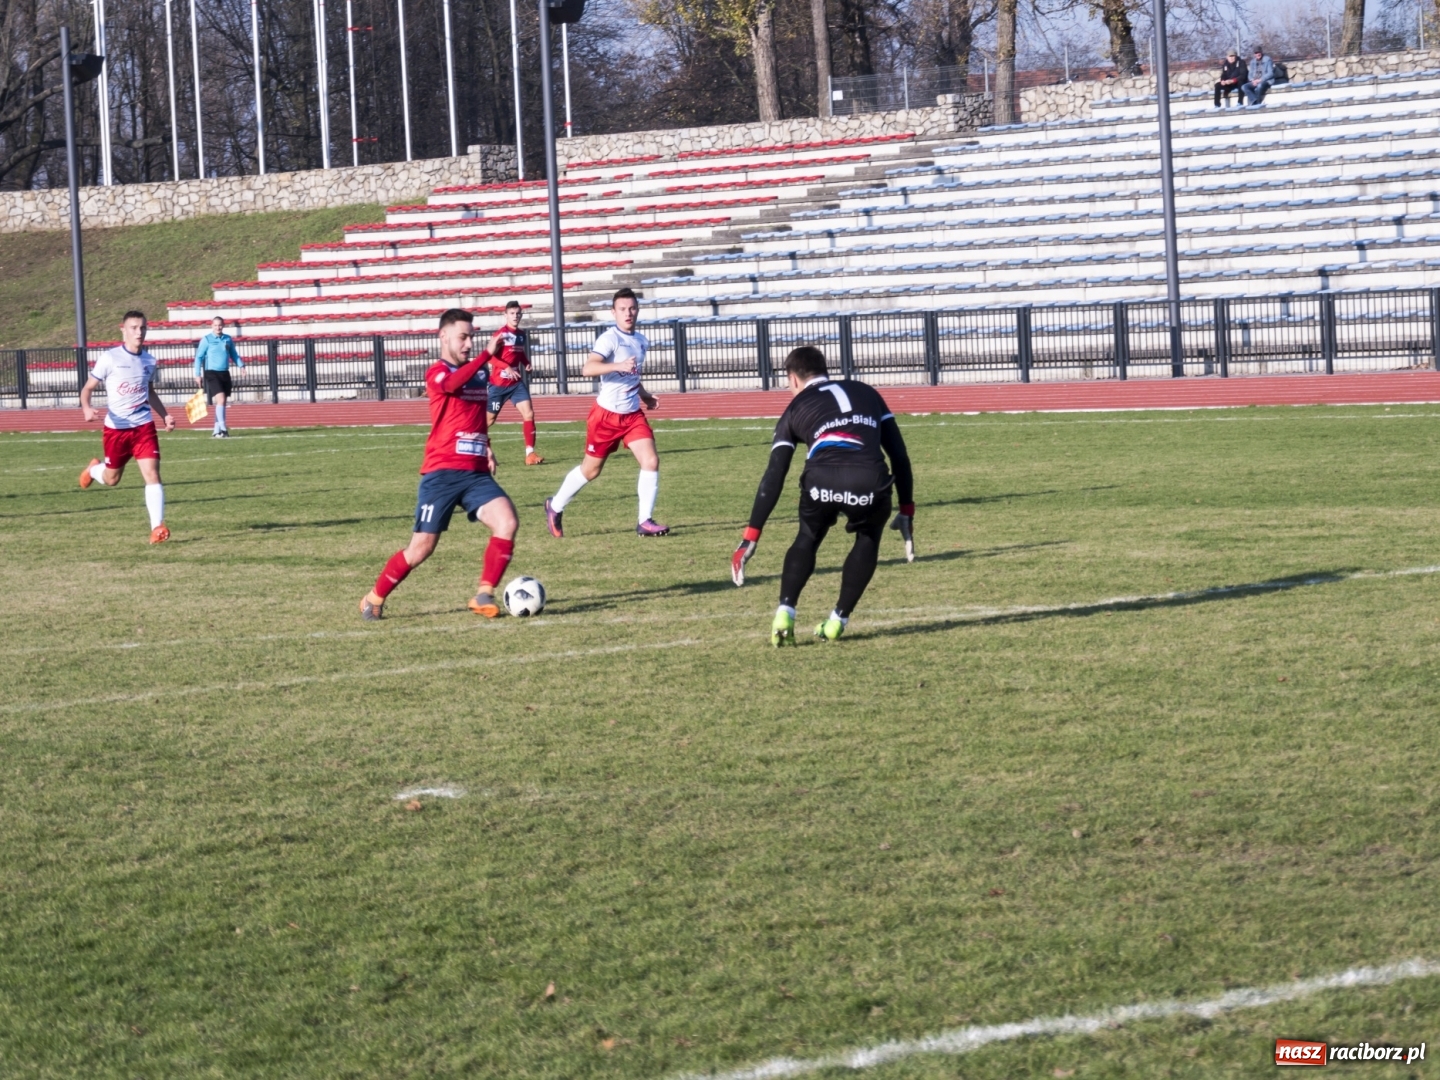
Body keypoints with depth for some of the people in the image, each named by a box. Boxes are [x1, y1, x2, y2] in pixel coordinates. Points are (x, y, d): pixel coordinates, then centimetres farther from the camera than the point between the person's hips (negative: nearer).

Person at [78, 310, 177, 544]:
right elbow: (88, 388, -5)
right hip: (116, 428, -2)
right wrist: (86, 408, -25)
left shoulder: (149, 361, 5)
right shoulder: (109, 358, -10)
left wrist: (165, 415, 11)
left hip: (143, 426, 2)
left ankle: (157, 527, -15)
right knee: (112, 479, 14)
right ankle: (94, 469, 50)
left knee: (152, 473, -14)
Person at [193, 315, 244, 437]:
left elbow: (234, 355, 18)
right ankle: (223, 428, -19)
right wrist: (197, 375, -6)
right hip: (212, 373, -5)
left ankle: (217, 430, 16)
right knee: (220, 399, -19)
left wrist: (241, 365, 1)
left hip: (225, 373, 5)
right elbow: (199, 357, -2)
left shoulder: (228, 339, 8)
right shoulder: (206, 340, -4)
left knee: (221, 403, 8)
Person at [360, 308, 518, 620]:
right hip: (442, 473, -5)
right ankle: (374, 599, 17)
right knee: (422, 548, -3)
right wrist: (487, 354, -41)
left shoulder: (478, 373, 15)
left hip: (475, 473, 5)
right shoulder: (437, 372, -6)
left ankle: (484, 595, -9)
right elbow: (453, 384, -31)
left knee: (507, 522, -19)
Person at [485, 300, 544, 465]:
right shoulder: (500, 334, -13)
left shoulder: (522, 334, 7)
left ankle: (530, 453, -10)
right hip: (498, 383, -5)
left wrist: (527, 363, 2)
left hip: (516, 383, 5)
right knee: (489, 418, 6)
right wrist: (507, 368, -32)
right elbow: (490, 356, -20)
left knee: (528, 413, -11)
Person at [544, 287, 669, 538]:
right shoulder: (609, 339, -15)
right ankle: (555, 506, 30)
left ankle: (645, 521, -4)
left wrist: (645, 395, 12)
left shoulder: (641, 341, 9)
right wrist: (618, 365, -44)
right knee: (591, 469, 7)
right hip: (607, 415, -6)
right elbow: (588, 369, -31)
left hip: (633, 414, 6)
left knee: (651, 461, -12)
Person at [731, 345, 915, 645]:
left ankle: (784, 614, 14)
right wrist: (906, 511, 30)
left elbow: (774, 478, 20)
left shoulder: (796, 408, 26)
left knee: (807, 539, 30)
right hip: (870, 482, 1)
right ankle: (838, 621, 24)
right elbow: (899, 454, 26)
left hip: (822, 478, 0)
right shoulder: (867, 393, 32)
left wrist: (751, 537, 21)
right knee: (868, 539, 31)